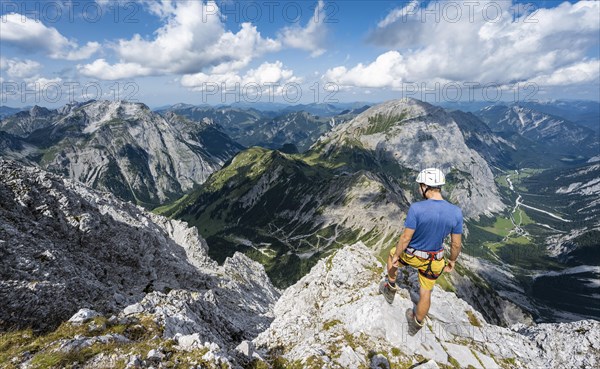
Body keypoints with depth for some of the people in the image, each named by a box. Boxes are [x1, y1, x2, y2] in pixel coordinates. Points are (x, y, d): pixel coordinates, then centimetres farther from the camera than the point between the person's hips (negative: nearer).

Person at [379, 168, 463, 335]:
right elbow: (456, 244, -8)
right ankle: (416, 325, 44)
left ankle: (391, 288, 48)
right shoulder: (456, 212, -18)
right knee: (426, 292, 23)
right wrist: (452, 261, 11)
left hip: (411, 255, -3)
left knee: (392, 255, 31)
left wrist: (396, 256, -6)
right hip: (434, 261, 3)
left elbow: (406, 238, -22)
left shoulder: (416, 208, -30)